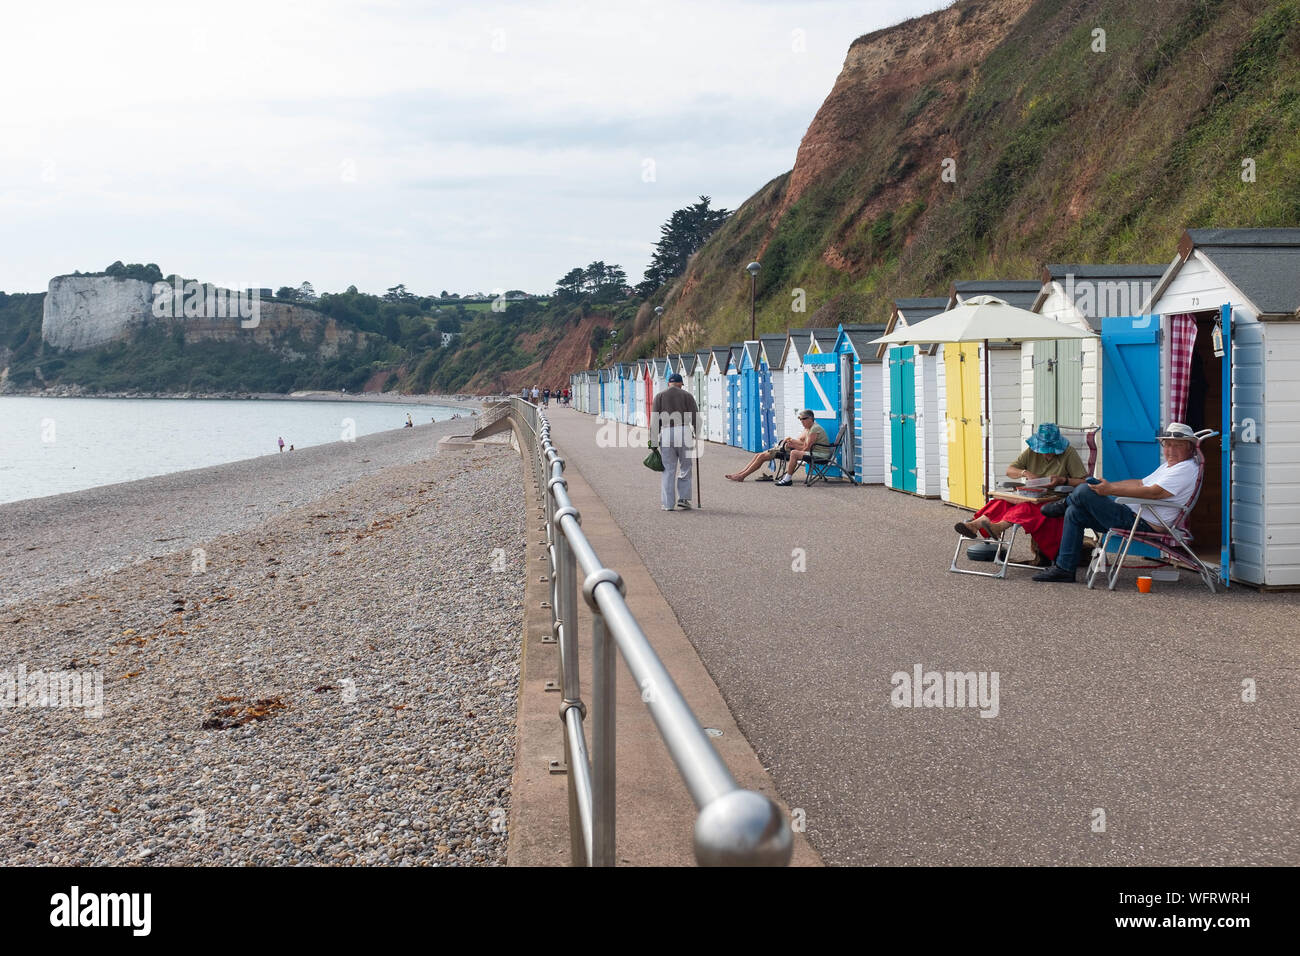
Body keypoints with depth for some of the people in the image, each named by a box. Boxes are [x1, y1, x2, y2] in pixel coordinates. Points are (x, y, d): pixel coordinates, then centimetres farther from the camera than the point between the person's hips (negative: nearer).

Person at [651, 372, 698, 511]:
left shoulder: (660, 396, 12)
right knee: (685, 468, 11)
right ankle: (683, 498, 3)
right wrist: (697, 434, 11)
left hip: (666, 433, 1)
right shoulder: (687, 395, 9)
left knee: (668, 470, 5)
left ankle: (668, 503, 3)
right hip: (684, 432, -1)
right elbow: (695, 416, 1)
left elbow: (654, 420, 4)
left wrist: (653, 442, 4)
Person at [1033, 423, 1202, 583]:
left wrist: (1111, 489, -21)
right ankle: (1065, 568, 7)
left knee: (1084, 491, -19)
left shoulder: (1187, 469, -11)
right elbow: (1140, 483, 26)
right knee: (1074, 513, 8)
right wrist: (1105, 485, 14)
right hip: (1133, 515, 11)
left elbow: (1154, 492, -22)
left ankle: (1065, 504, 16)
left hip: (1143, 523, -11)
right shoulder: (1168, 466, 23)